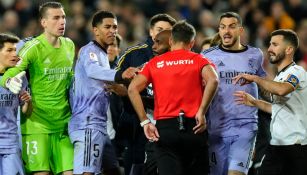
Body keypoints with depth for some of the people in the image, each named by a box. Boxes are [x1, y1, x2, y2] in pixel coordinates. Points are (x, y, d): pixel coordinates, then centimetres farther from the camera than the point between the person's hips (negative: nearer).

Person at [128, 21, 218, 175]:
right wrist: (201, 112, -10)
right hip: (193, 128, 0)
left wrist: (145, 122, -2)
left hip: (164, 128, 1)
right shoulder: (198, 60, 6)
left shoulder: (155, 63, 11)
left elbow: (133, 89, -1)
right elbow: (212, 80, -14)